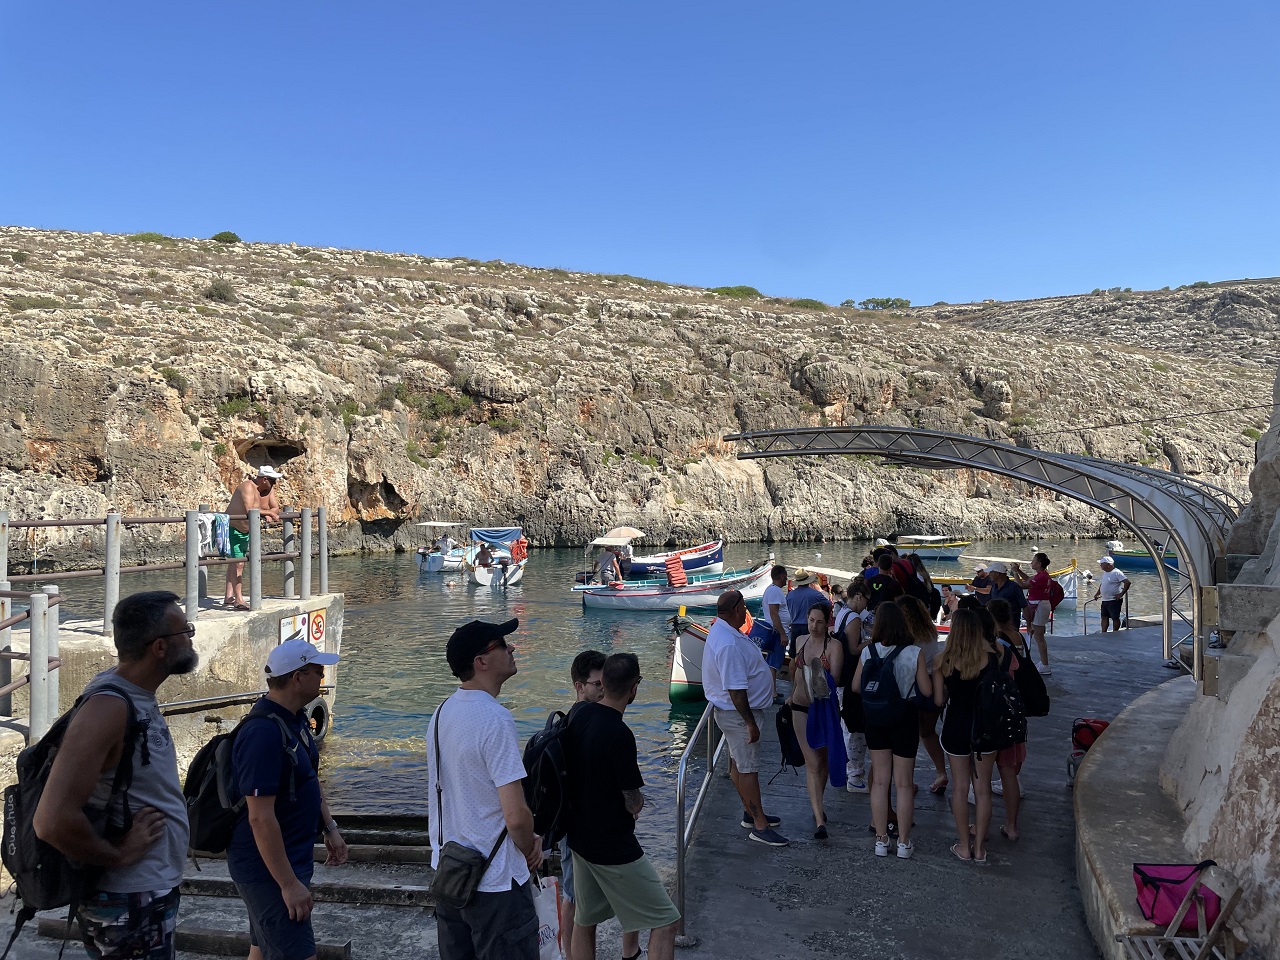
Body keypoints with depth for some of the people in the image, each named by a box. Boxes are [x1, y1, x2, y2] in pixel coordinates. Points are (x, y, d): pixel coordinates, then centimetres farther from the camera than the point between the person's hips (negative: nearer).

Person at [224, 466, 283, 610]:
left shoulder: (269, 489, -2)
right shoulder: (248, 487, -26)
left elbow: (276, 508, 1)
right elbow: (249, 510, -38)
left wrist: (268, 515, -21)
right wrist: (269, 513, -28)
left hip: (246, 531, 9)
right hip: (233, 529, -9)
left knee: (234, 563, 14)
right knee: (238, 563, -14)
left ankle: (228, 597, 20)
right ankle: (238, 600, -14)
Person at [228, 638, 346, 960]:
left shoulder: (295, 718, 5)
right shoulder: (263, 733, -26)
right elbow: (260, 818, -27)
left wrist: (330, 827, 12)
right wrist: (289, 884, -23)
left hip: (293, 858, 10)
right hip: (267, 868, -10)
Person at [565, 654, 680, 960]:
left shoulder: (578, 715, -3)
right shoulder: (619, 734, -26)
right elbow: (634, 804, -16)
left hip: (579, 837, 9)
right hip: (613, 847, -8)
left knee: (584, 920, 22)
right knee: (665, 922, 2)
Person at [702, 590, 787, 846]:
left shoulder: (723, 631, 6)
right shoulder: (729, 645, -30)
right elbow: (736, 690, -30)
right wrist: (750, 723, -24)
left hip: (734, 712, 11)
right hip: (737, 713, -11)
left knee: (739, 763, 19)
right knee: (748, 768, -3)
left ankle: (751, 812, 32)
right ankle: (759, 826, 4)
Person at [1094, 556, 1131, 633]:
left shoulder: (1116, 573, -14)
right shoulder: (1105, 573, 14)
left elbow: (1127, 582, -21)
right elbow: (1102, 585, 27)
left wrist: (1121, 594, -20)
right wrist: (1097, 593, 14)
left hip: (1114, 601, -9)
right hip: (1105, 600, 9)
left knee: (1115, 618, 0)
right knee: (1104, 617, 8)